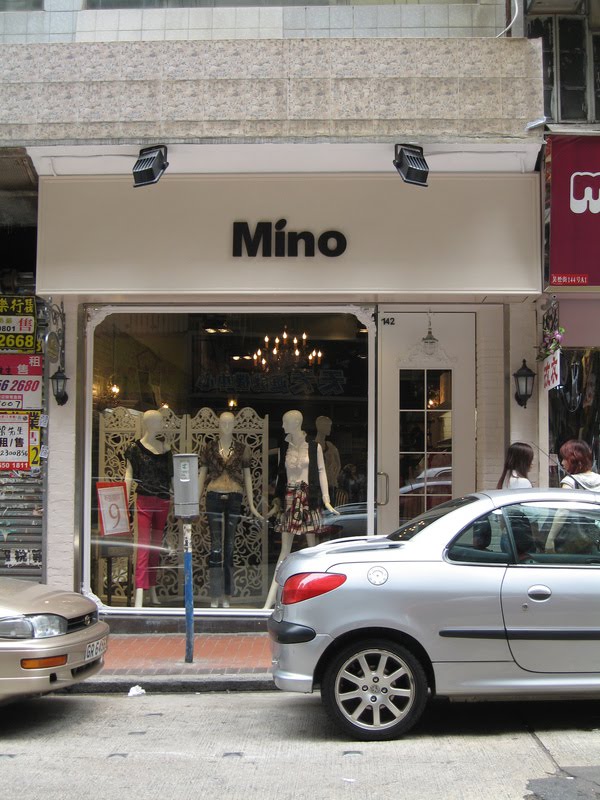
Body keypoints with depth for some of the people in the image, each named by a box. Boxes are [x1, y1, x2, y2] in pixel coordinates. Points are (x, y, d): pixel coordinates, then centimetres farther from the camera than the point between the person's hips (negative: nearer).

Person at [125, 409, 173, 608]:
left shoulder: (166, 448, 11)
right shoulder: (136, 448, -1)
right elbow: (129, 475, -2)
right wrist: (126, 501, -9)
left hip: (163, 502, 5)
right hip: (144, 500, -5)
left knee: (157, 546, 11)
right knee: (143, 544, -14)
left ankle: (153, 591, 21)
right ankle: (139, 594, -20)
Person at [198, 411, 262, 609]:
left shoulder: (242, 449, 6)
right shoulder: (209, 448, 5)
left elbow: (247, 477, 8)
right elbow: (202, 475, 8)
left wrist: (251, 505, 6)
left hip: (234, 498, 1)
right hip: (214, 498, -1)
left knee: (229, 545, 4)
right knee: (216, 546, -6)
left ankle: (226, 596, 11)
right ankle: (215, 596, -2)